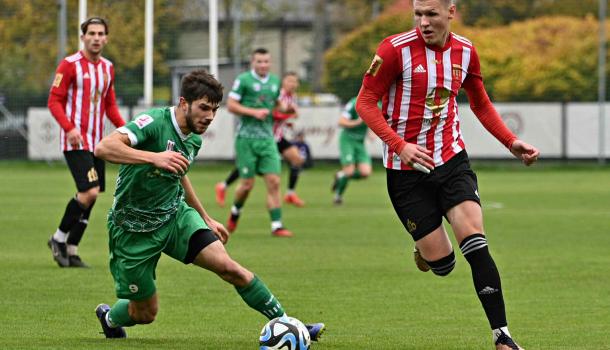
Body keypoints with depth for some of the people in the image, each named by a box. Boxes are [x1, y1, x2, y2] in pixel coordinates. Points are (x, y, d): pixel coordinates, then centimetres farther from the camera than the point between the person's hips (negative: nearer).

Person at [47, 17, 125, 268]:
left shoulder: (107, 68, 12)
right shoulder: (70, 65, -7)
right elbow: (54, 101, -9)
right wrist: (70, 128, -23)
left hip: (96, 142, 7)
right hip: (75, 141, -7)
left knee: (90, 197, 5)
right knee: (89, 192, -18)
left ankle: (71, 251, 14)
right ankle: (59, 238, 0)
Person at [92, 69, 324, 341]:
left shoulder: (193, 140, 2)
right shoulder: (155, 122, -24)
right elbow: (103, 148, -37)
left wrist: (207, 220, 27)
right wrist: (154, 157, -47)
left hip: (175, 216, 6)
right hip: (135, 229, -6)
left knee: (228, 267, -15)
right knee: (145, 314, 5)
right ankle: (109, 316, 40)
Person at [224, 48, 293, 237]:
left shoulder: (275, 81, 12)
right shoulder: (243, 80, -5)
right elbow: (231, 105, -8)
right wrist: (254, 112, -17)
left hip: (267, 138, 4)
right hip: (246, 138, -4)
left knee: (273, 181, -7)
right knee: (247, 184, -1)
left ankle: (276, 225, -7)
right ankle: (235, 212, 29)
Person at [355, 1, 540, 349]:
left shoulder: (465, 51, 2)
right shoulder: (396, 49, -13)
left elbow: (481, 104, 18)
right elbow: (365, 102, -9)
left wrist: (511, 142, 5)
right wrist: (399, 144, -23)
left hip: (452, 160, 3)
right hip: (407, 168, -3)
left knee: (475, 241, -17)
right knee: (441, 263, -4)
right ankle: (425, 249, 36)